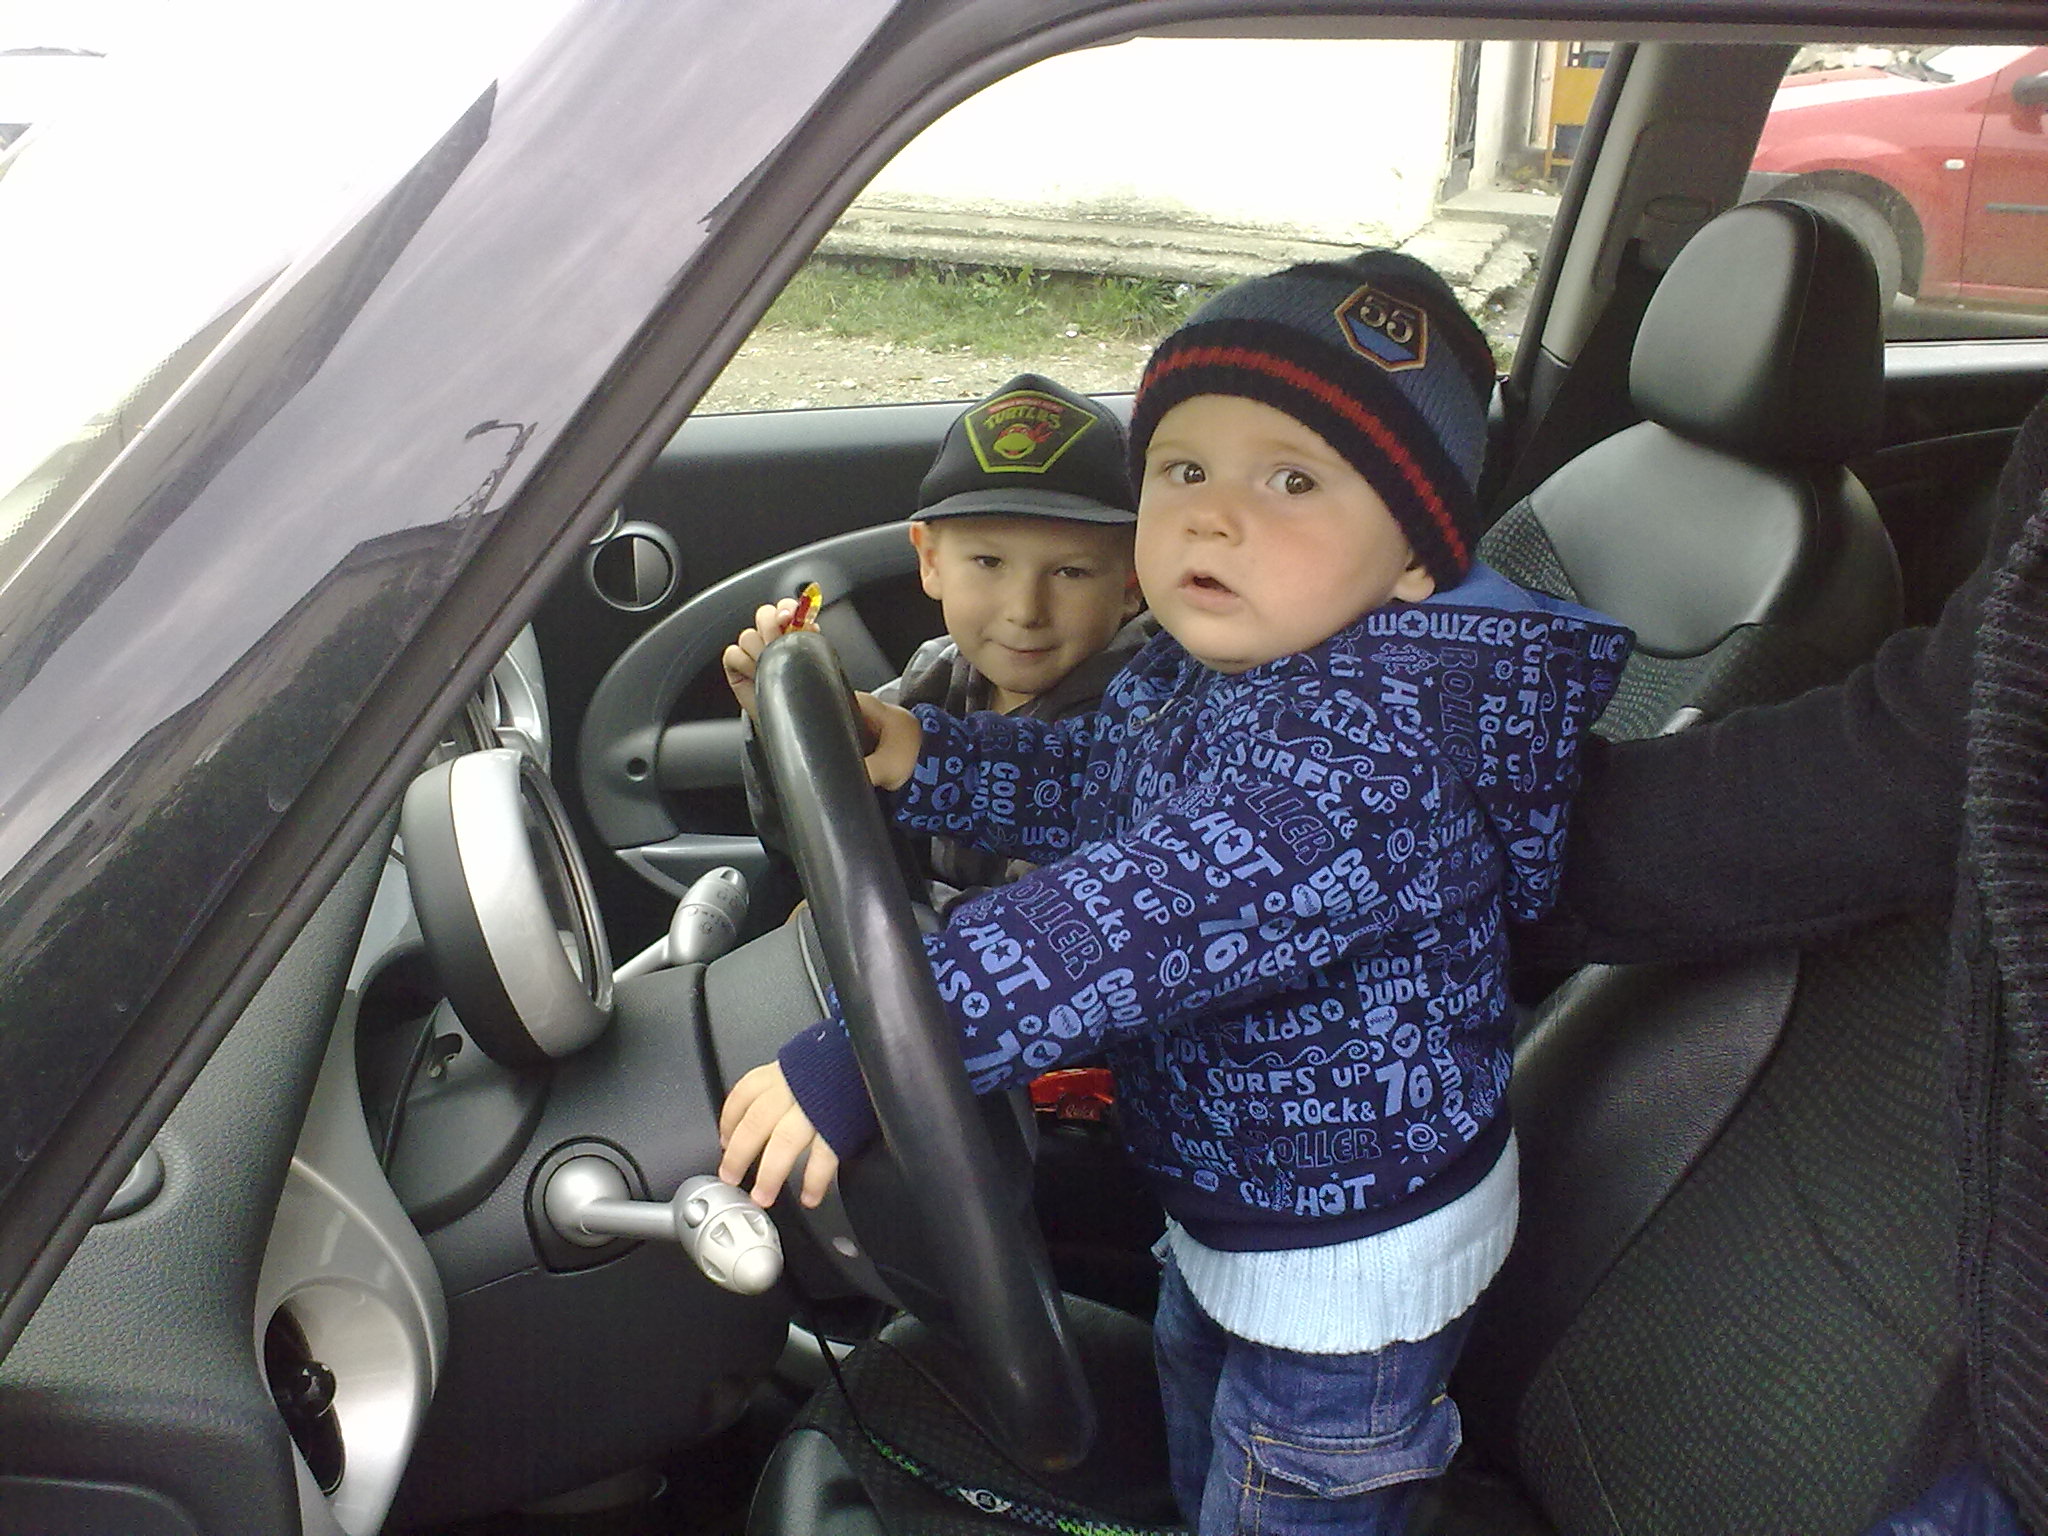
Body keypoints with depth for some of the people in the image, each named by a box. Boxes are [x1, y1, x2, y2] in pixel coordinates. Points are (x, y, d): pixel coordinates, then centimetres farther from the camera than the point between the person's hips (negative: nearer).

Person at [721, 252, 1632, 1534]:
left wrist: (869, 1055, -51)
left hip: (1354, 1256, -9)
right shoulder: (1192, 673, -7)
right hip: (1229, 1198, 9)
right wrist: (916, 754, -4)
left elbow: (1155, 913, -48)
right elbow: (1097, 783, 11)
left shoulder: (1373, 737, -37)